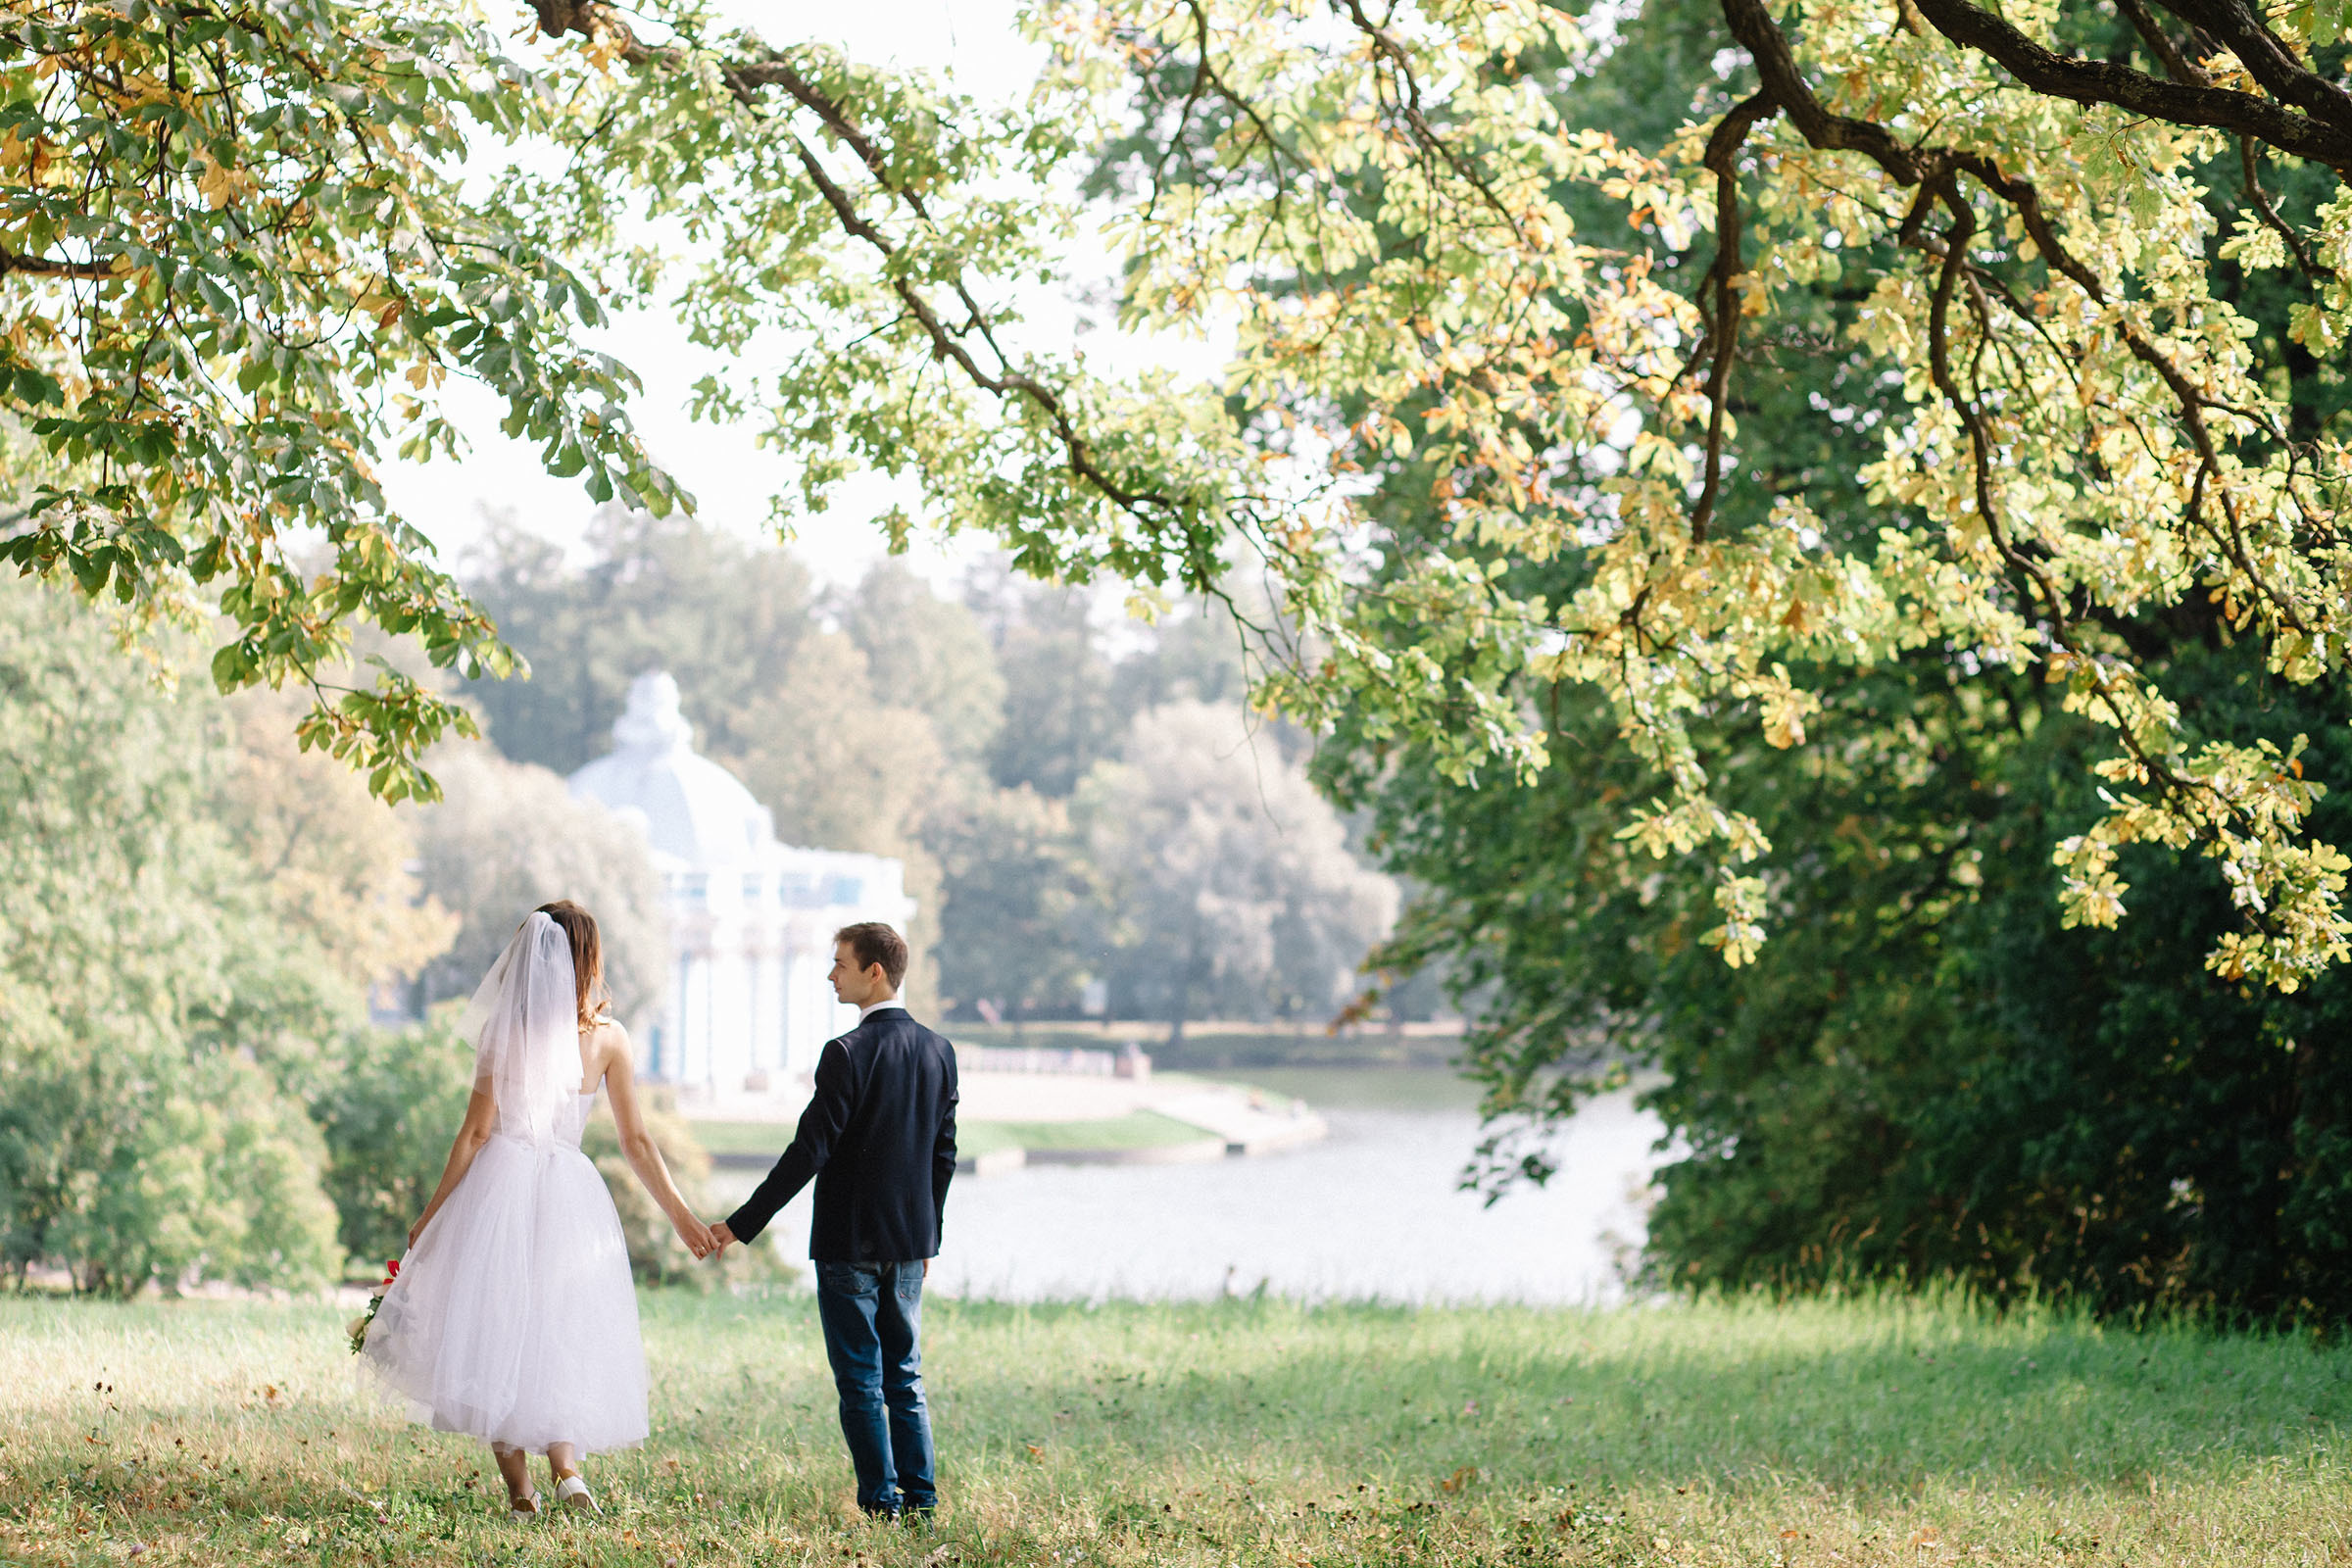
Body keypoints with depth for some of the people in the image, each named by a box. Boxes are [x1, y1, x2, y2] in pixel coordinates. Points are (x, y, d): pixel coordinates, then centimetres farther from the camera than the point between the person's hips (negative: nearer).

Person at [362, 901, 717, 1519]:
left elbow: (476, 1132, -6)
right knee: (562, 1332, 14)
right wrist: (680, 1214, 12)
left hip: (500, 1187, -2)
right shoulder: (609, 1038, -1)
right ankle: (565, 1462, -8)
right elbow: (637, 1142, 2)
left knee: (499, 1331, 6)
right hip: (571, 1192, 2)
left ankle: (518, 1487, 2)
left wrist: (431, 1214, 3)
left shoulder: (504, 1030, -6)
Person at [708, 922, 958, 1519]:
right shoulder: (937, 1051, 5)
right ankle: (919, 1496, 13)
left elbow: (808, 1152, -18)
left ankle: (882, 1499, 2)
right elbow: (944, 1153, 10)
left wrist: (741, 1224, -13)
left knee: (861, 1380, 1)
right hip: (909, 1241, 6)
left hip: (849, 1242, -6)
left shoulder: (847, 1054, -16)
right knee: (904, 1375, 14)